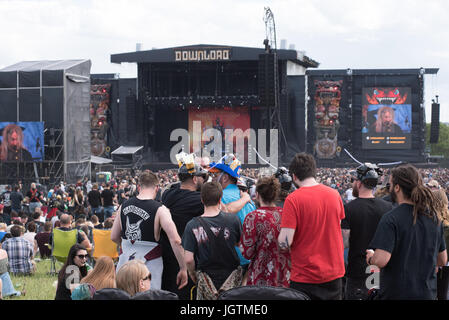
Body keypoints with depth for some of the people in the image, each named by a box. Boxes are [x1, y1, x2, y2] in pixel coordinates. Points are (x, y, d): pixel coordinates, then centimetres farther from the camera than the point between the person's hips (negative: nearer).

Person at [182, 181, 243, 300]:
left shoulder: (192, 225, -13)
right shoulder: (233, 219, -12)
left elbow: (189, 259, -14)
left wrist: (192, 273, 6)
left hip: (206, 279, -1)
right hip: (231, 276, 1)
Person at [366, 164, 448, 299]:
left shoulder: (391, 219, -17)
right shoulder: (434, 217, 3)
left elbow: (381, 260, -25)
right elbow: (442, 260, 10)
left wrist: (370, 257, -4)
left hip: (397, 293, -5)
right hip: (427, 293, 5)